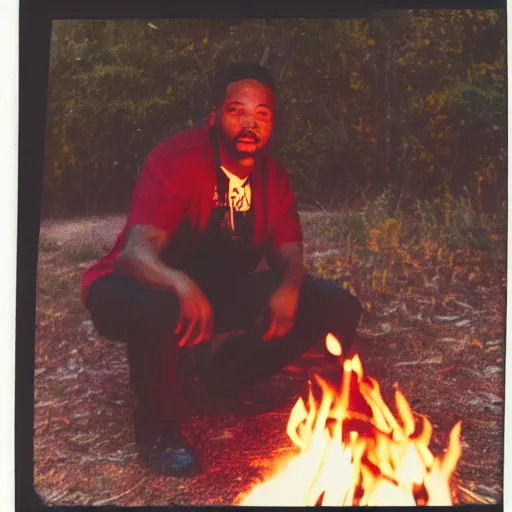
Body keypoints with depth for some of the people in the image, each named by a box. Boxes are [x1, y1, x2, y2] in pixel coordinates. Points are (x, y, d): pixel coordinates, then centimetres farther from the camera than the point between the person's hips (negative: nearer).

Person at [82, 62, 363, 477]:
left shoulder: (272, 176, -2)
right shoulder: (178, 160, -23)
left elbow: (289, 254, -6)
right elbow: (136, 251, -35)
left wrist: (289, 288, -32)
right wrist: (182, 286, -58)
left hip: (221, 290, 6)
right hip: (143, 286, -6)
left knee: (338, 308, -8)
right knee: (158, 309, -44)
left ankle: (225, 383, 9)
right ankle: (159, 425, -12)